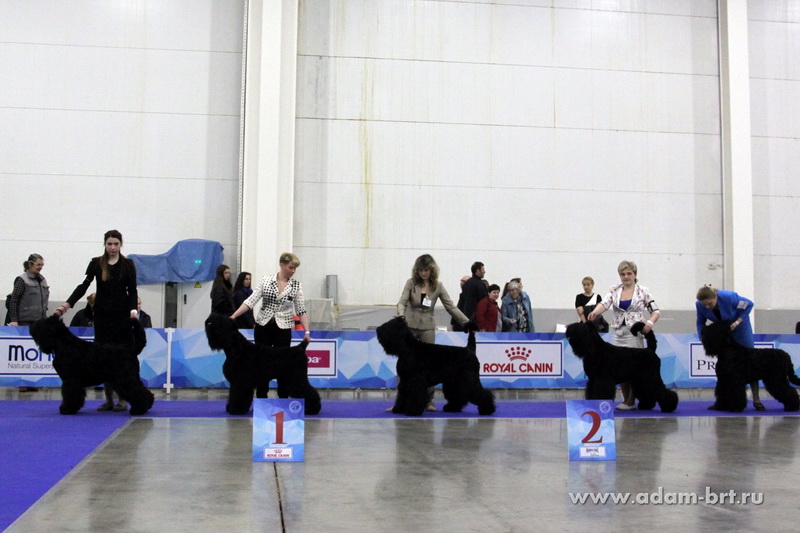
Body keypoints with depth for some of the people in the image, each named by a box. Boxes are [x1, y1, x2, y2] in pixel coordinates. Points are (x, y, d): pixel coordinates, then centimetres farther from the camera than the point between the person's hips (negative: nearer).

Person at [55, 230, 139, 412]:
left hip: (122, 314, -2)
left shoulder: (128, 264, 1)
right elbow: (83, 285, -7)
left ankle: (123, 399, 3)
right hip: (102, 314, 2)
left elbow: (132, 291, -1)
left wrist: (133, 309, -18)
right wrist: (67, 303, -21)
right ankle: (109, 400, 11)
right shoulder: (96, 263, 3)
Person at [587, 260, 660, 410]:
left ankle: (630, 401, 5)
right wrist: (594, 312, -30)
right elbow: (604, 304, -9)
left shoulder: (643, 291, 1)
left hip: (635, 334, -3)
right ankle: (627, 400, 14)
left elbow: (656, 311, 2)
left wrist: (650, 322, -19)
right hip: (618, 334, 3)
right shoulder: (614, 290, 7)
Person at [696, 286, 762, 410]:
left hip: (739, 326, -3)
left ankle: (756, 399, -3)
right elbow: (700, 323, -8)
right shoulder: (699, 305, -24)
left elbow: (749, 304, -19)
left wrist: (737, 321, -25)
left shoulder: (729, 297, -35)